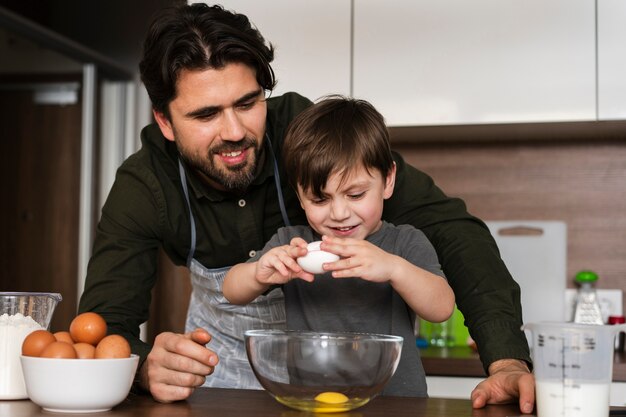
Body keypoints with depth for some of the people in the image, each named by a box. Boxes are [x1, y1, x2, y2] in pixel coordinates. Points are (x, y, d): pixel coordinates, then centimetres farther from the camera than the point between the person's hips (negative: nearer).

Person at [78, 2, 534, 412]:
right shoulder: (142, 188, -22)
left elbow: (449, 227, -31)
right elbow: (103, 325, -26)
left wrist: (506, 359, -45)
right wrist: (148, 366, -51)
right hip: (221, 359, 2)